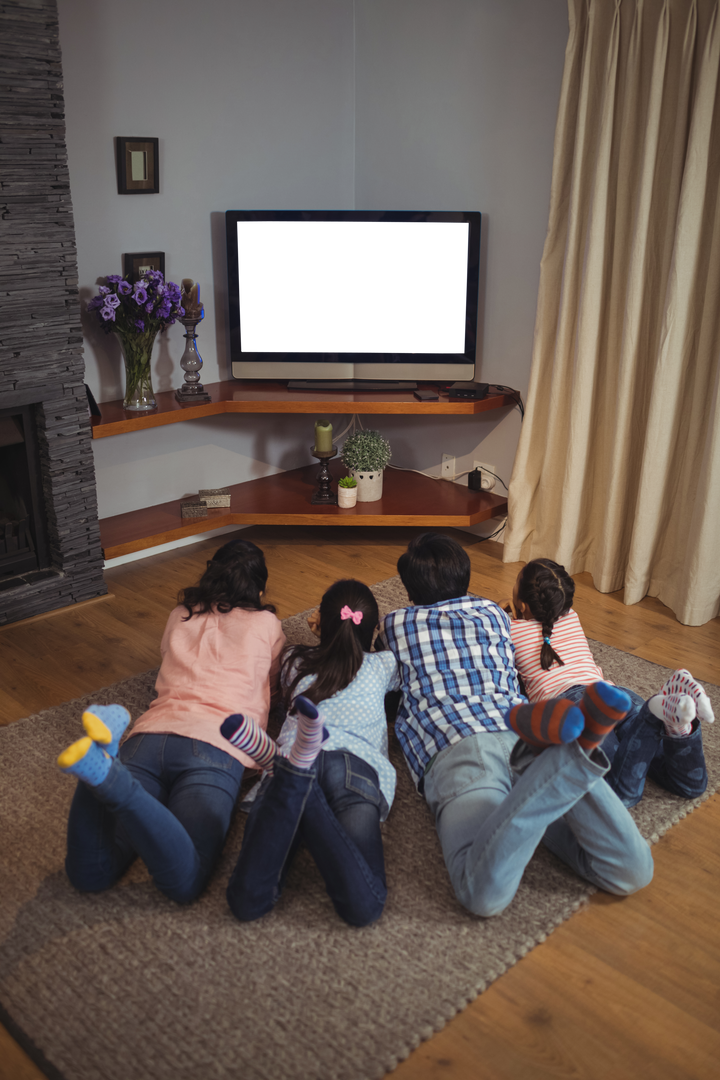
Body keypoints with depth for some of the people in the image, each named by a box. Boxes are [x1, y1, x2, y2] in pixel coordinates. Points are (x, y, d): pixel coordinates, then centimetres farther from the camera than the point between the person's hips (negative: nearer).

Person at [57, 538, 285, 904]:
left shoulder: (180, 615, 29)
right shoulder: (266, 623, 21)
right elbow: (273, 680, 39)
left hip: (150, 734, 4)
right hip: (215, 744, -4)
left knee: (88, 874, -10)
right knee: (184, 882, -23)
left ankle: (101, 755, -32)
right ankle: (109, 774, -42)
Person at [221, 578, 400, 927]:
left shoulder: (295, 661, 33)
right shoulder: (383, 666, 30)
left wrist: (323, 634, 71)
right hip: (358, 765, -2)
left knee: (247, 901, -20)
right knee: (363, 906, -25)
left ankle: (294, 771, -37)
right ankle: (298, 775, -36)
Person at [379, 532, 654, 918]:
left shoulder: (395, 625, 28)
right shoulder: (493, 612, 34)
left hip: (455, 745, -3)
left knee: (485, 893, -28)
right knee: (630, 872, -10)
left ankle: (570, 756, -41)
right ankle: (570, 754, -33)